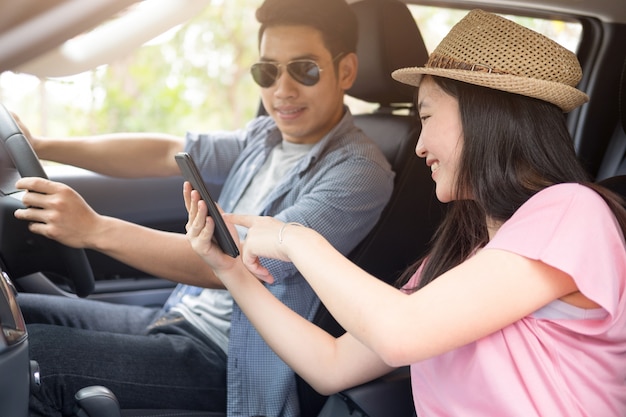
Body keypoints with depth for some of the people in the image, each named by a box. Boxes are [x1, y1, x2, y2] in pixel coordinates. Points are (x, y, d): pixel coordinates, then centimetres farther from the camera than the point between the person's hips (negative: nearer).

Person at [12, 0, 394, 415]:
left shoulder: (359, 172, -20)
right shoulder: (266, 136, 6)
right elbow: (166, 153, 5)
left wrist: (96, 230, -29)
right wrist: (38, 146, -1)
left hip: (227, 359, -8)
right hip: (179, 317, 8)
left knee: (32, 359, -16)